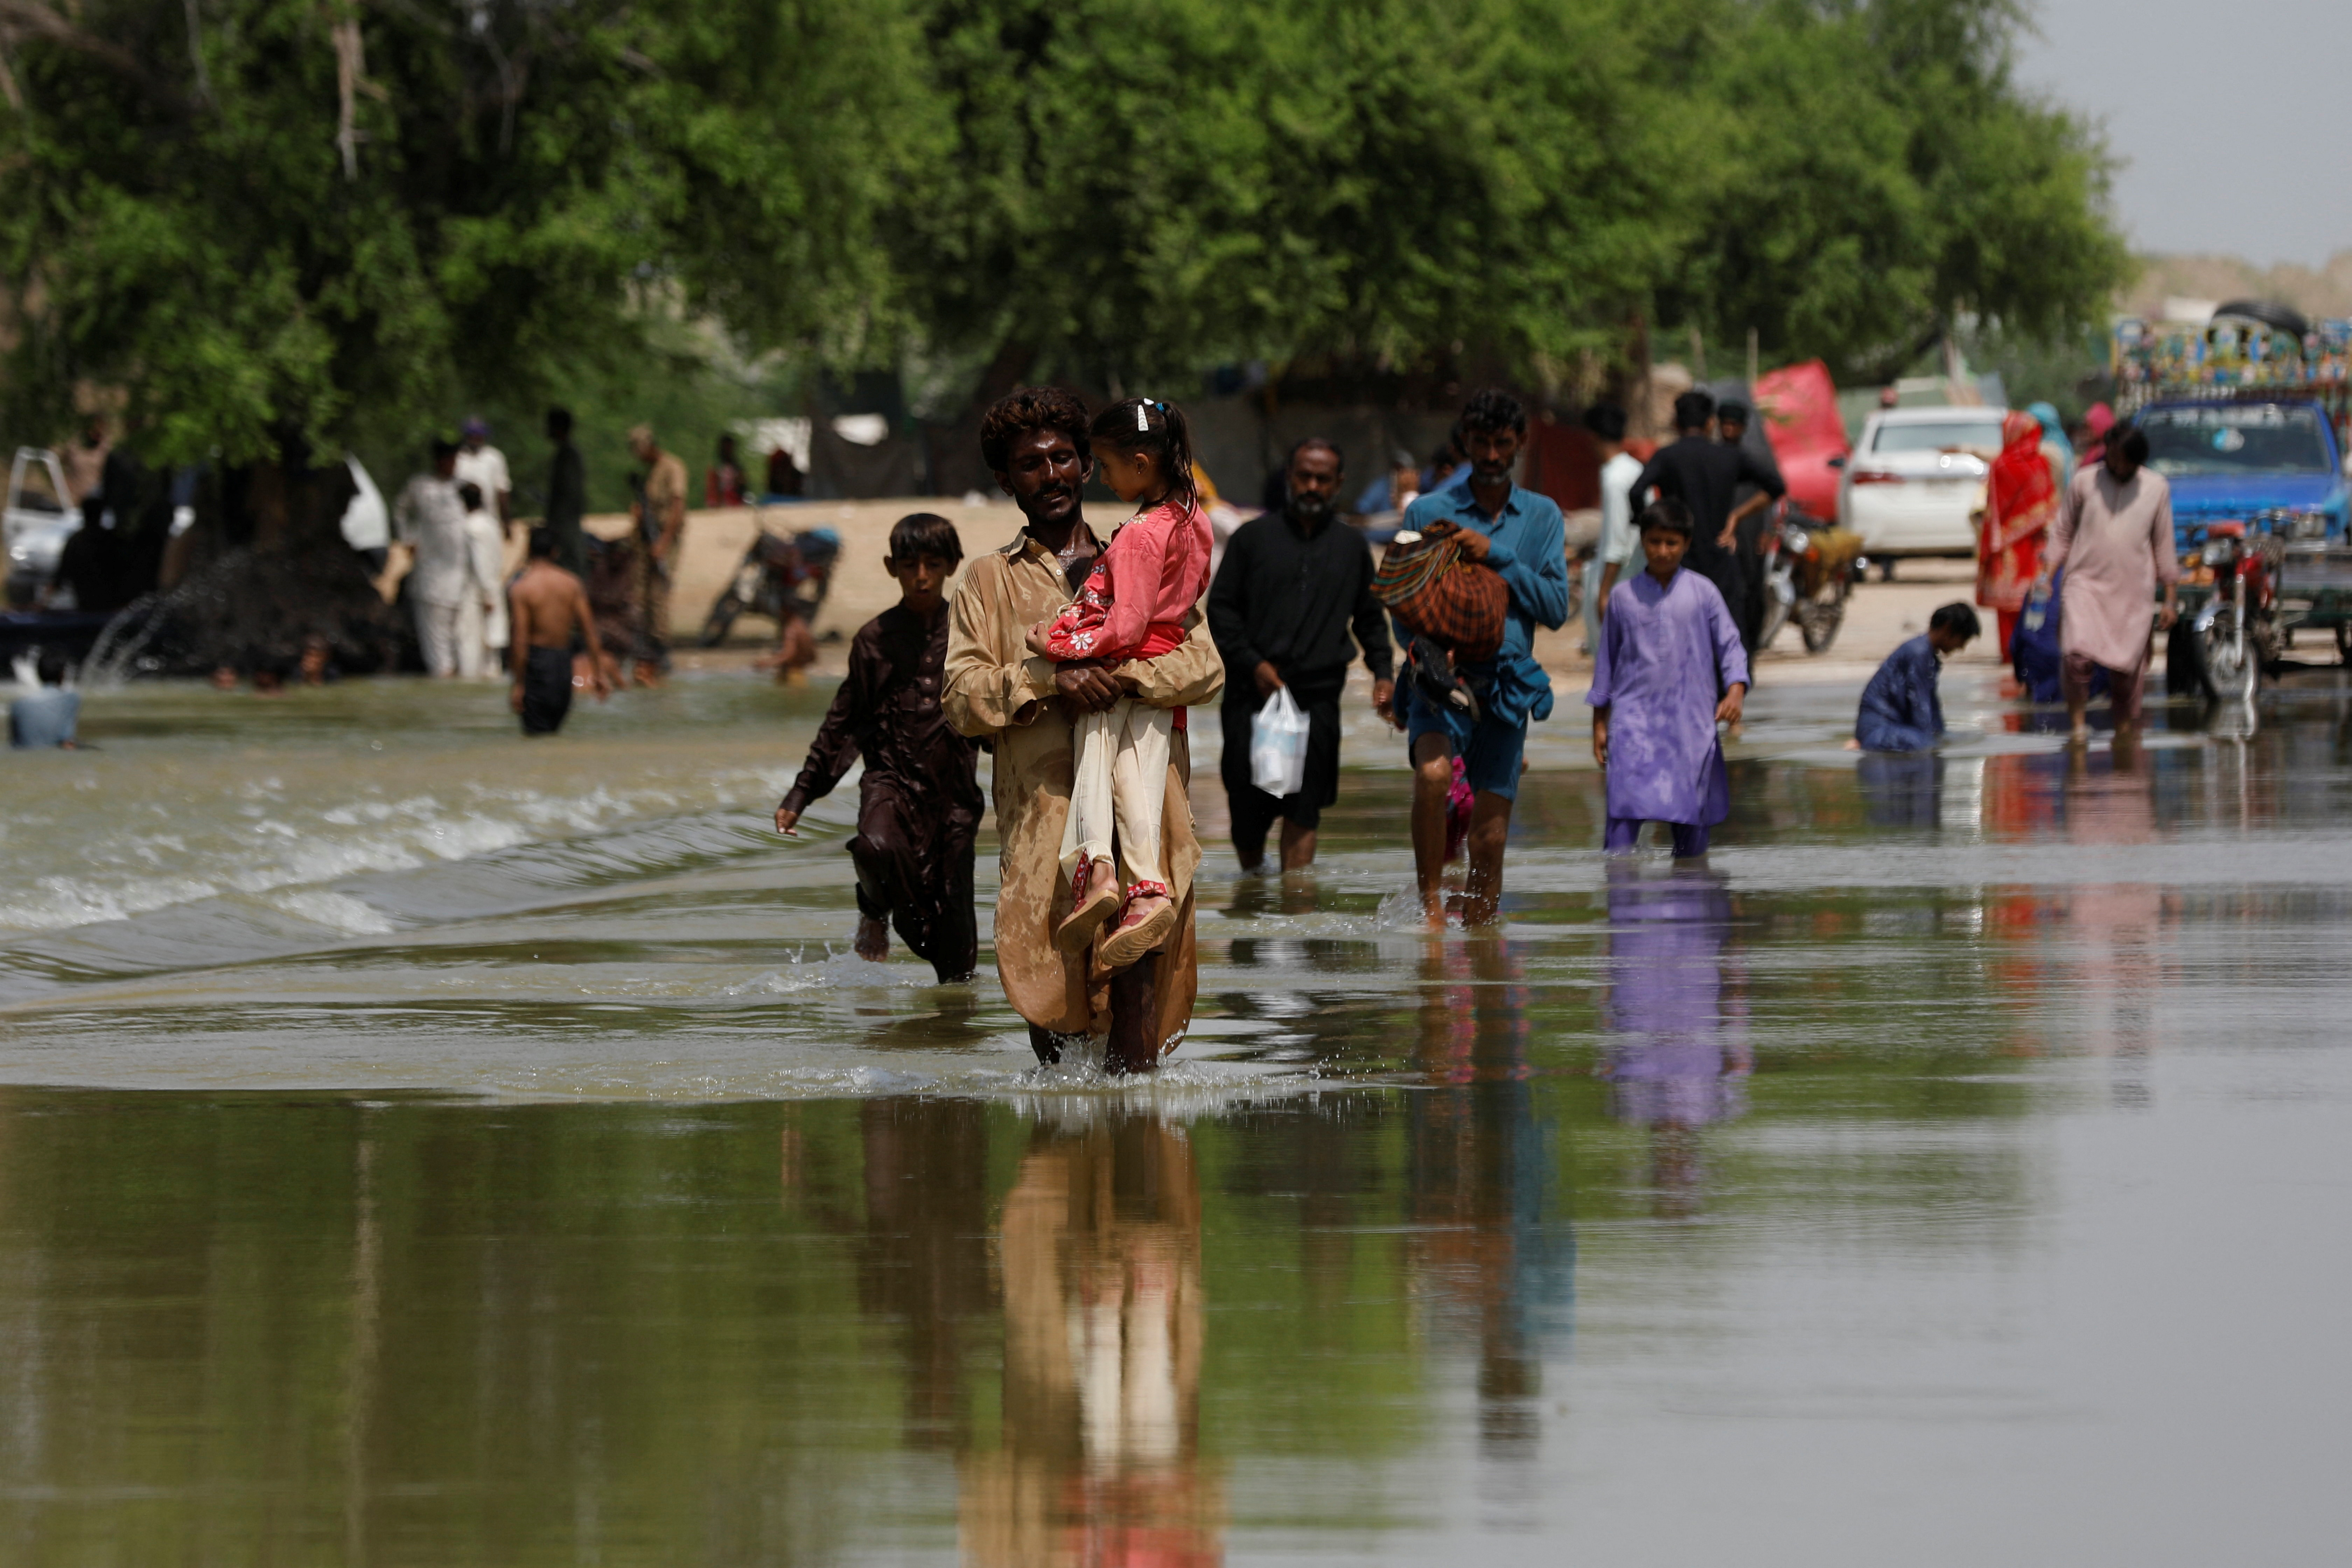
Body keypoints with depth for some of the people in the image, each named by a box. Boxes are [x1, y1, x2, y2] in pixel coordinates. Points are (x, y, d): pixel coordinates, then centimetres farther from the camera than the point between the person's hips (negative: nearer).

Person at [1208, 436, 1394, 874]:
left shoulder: (1352, 547, 14)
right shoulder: (1254, 538, 8)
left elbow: (1370, 619, 21)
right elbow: (1221, 609, 6)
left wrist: (1383, 672, 6)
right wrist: (1253, 664, -7)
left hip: (1317, 695, 0)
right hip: (1254, 692, 0)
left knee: (1303, 811, -10)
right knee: (1247, 804, 0)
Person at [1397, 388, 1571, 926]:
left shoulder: (1542, 516, 12)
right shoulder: (1428, 512, 8)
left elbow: (1556, 608, 2)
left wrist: (1496, 556, -8)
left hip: (1506, 684, 2)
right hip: (1440, 676, -2)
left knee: (1490, 839, 3)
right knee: (1433, 774, -33)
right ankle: (1431, 902, -25)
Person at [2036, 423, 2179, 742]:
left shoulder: (2156, 488, 8)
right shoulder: (2084, 482, 5)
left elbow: (2164, 545, 13)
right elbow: (2063, 533, 10)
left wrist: (2170, 599, 11)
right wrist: (2047, 574, -4)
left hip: (2133, 591, 1)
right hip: (2086, 583, -1)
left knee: (2128, 668, 1)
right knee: (2077, 655, -21)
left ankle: (2125, 728, 16)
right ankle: (2077, 723, -10)